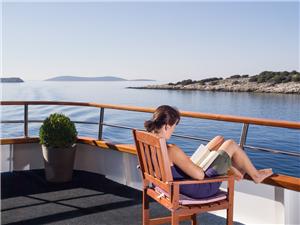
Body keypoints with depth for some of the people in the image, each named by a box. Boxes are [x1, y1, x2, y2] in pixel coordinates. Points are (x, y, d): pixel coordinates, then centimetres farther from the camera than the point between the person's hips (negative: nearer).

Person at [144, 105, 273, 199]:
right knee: (231, 144, 6)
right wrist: (190, 161, -9)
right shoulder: (172, 150, -36)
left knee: (219, 139, 15)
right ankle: (256, 175, 31)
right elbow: (200, 175, -27)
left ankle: (236, 171, 39)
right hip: (203, 188, -8)